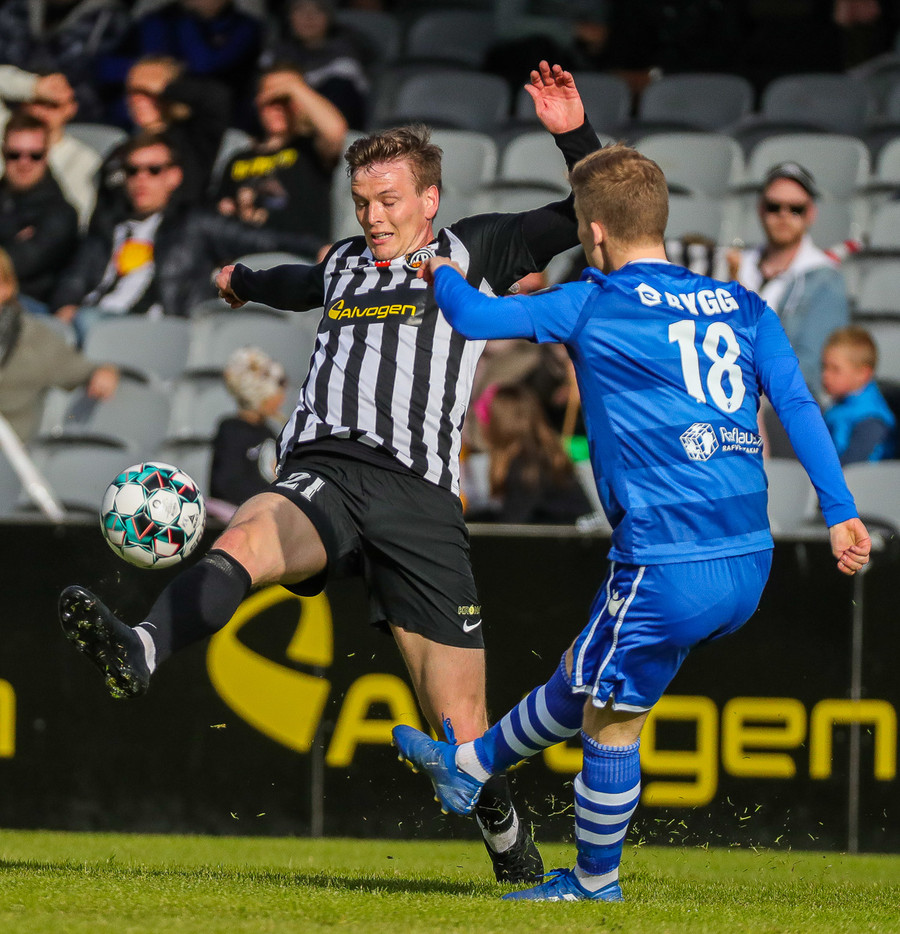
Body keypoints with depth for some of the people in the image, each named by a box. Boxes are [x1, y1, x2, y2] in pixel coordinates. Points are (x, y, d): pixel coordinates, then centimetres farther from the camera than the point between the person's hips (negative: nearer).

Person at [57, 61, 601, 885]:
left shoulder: (473, 252, 15)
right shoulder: (346, 263, 27)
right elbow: (305, 284, 52)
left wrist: (575, 136, -3)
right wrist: (247, 281, 72)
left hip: (419, 498, -2)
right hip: (322, 476, 2)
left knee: (459, 726, -4)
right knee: (247, 537, -36)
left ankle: (510, 847, 24)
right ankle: (138, 653, -63)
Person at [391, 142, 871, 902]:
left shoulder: (594, 305, -4)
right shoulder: (742, 307, 10)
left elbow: (476, 317, 3)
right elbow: (797, 404, 1)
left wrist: (440, 275, 24)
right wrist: (841, 512, -2)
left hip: (666, 568, -7)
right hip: (749, 565, 7)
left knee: (610, 721, 12)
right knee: (584, 677, 23)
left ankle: (596, 886, 25)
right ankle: (472, 765, 39)